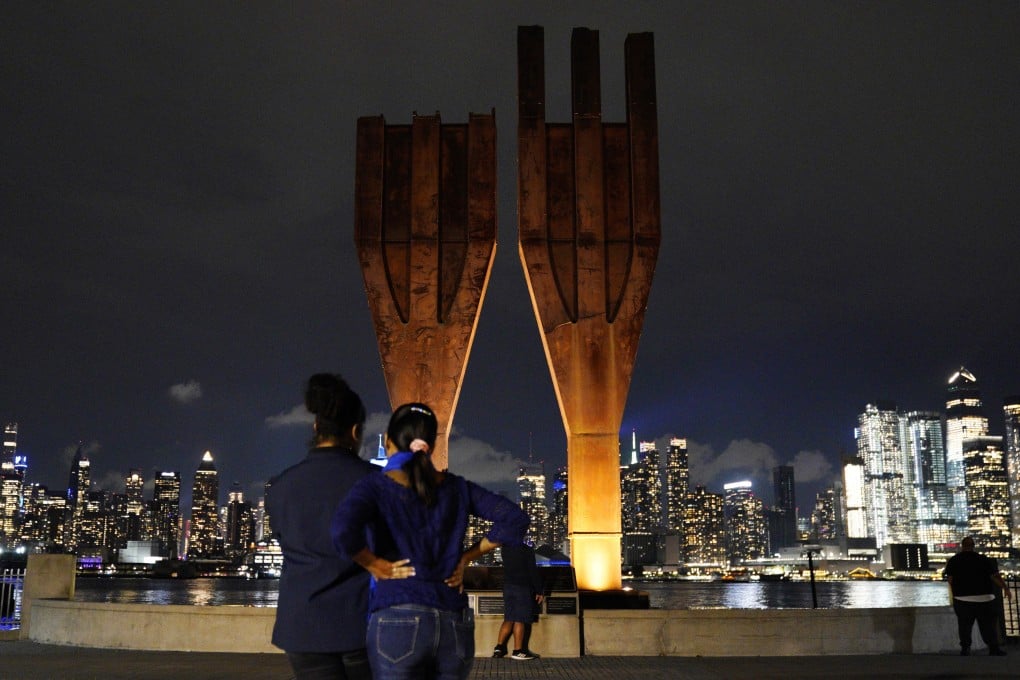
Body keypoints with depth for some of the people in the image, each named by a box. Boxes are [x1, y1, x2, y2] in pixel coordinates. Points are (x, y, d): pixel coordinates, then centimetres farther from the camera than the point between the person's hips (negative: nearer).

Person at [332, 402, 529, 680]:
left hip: (398, 623, -4)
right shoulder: (456, 487, 9)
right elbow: (515, 520, 3)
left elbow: (343, 531, -23)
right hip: (453, 625, 4)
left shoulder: (376, 487, -3)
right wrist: (465, 557, 7)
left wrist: (375, 565, -7)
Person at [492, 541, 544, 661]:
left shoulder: (505, 548, 2)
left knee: (509, 619, 14)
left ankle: (499, 647, 13)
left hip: (508, 587, 6)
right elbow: (533, 571, -11)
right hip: (523, 588, -6)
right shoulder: (527, 550, -13)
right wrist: (539, 591, -4)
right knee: (520, 620, -1)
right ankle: (517, 651, 2)